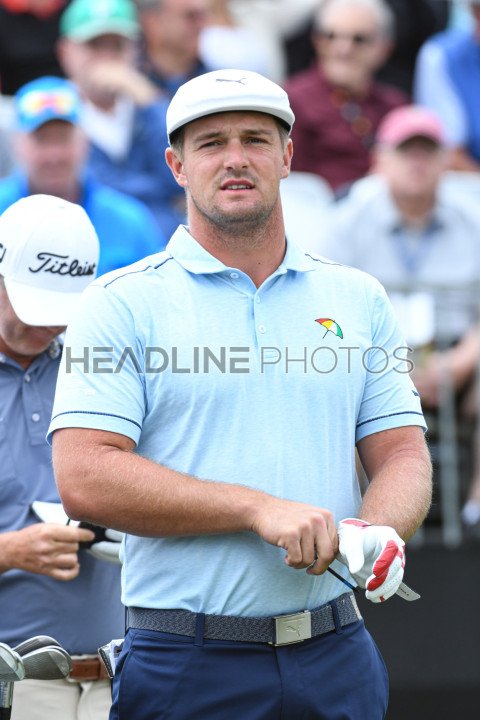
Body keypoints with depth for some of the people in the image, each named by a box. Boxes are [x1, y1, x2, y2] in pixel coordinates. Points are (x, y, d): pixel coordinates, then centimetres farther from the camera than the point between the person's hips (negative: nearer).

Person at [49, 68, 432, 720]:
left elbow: (402, 456, 10)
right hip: (186, 666, -3)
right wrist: (260, 509, -18)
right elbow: (85, 479, -11)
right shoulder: (123, 304, -1)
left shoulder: (358, 298, 12)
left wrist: (376, 534, -14)